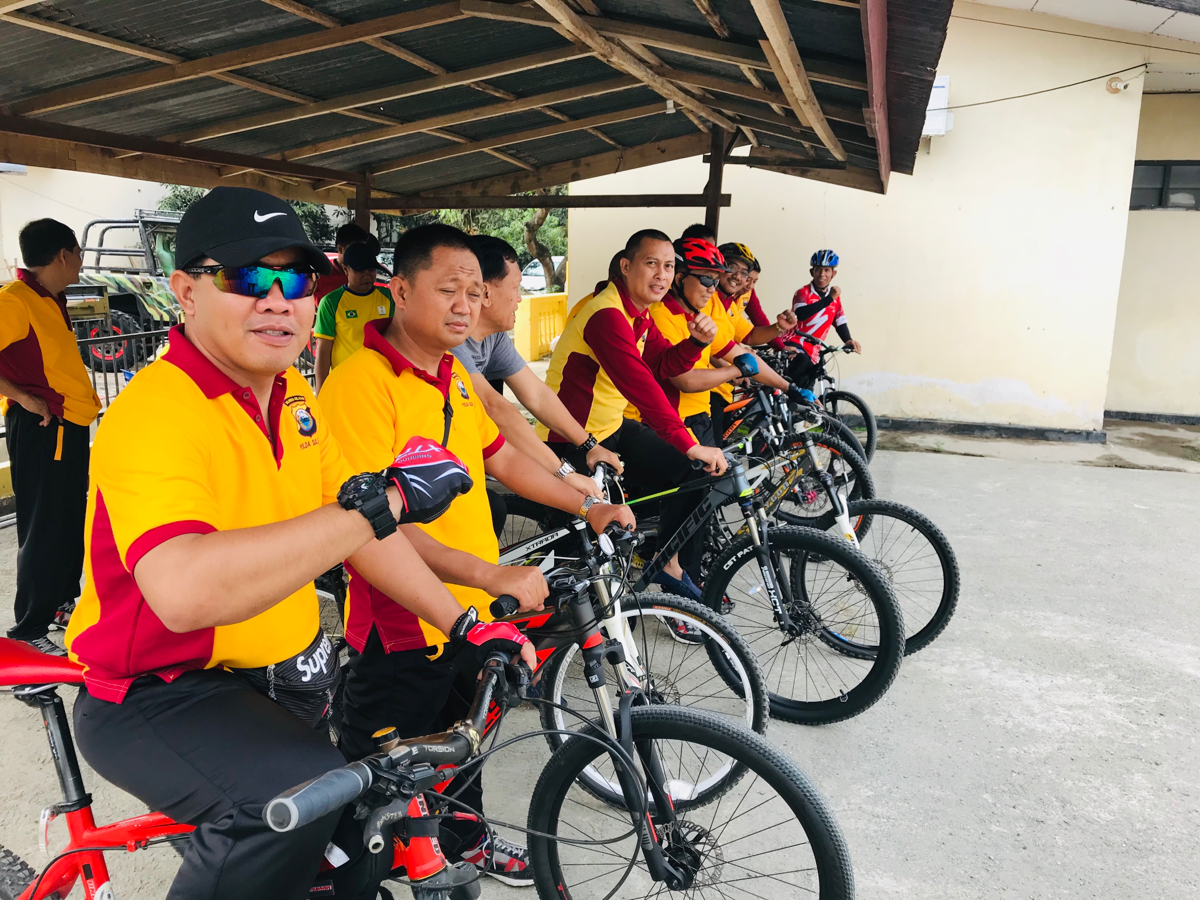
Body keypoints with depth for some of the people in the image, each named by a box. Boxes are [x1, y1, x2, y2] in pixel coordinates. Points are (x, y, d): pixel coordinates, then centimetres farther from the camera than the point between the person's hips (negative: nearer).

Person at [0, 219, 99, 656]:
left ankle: (63, 599, 35)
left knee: (71, 520, 19)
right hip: (41, 428, -10)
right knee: (43, 530, -4)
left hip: (68, 426, 10)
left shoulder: (51, 300, 13)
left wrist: (81, 397, 13)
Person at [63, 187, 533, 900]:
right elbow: (183, 593, -43)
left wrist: (462, 626, 0)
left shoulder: (293, 397, 2)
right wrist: (376, 503, -43)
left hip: (284, 681, 8)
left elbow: (357, 531, 6)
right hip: (159, 699, -8)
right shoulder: (158, 412, -26)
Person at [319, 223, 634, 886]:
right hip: (404, 626, -8)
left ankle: (464, 838, 52)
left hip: (474, 611, 8)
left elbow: (504, 459, 18)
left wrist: (588, 508, 11)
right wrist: (490, 575, -34)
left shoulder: (455, 377, 7)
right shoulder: (361, 381, -22)